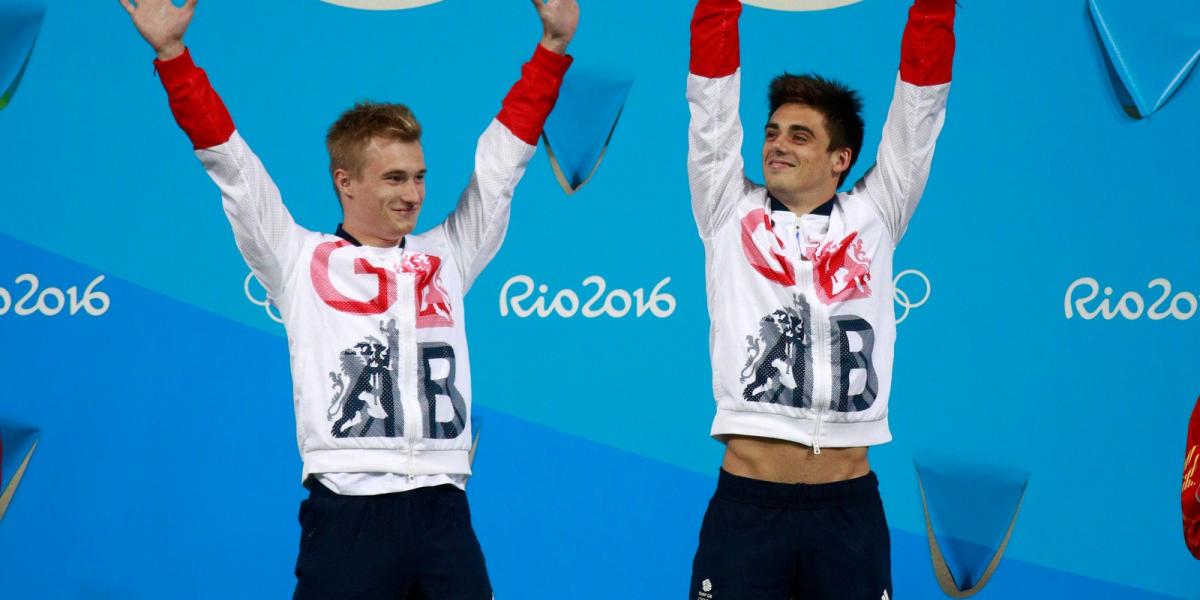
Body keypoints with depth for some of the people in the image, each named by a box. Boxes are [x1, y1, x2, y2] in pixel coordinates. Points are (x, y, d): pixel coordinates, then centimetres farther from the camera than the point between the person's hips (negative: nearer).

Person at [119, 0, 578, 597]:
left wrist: (552, 48, 15)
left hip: (442, 510, 3)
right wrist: (172, 53, -1)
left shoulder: (447, 256, 17)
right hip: (346, 513, -3)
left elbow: (502, 157, 19)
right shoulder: (298, 259, 9)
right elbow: (230, 163, 5)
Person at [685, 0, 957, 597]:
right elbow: (711, 95, 6)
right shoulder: (731, 215, 11)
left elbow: (920, 101, 7)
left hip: (849, 508, 1)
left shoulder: (871, 218, 11)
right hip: (746, 505, 0)